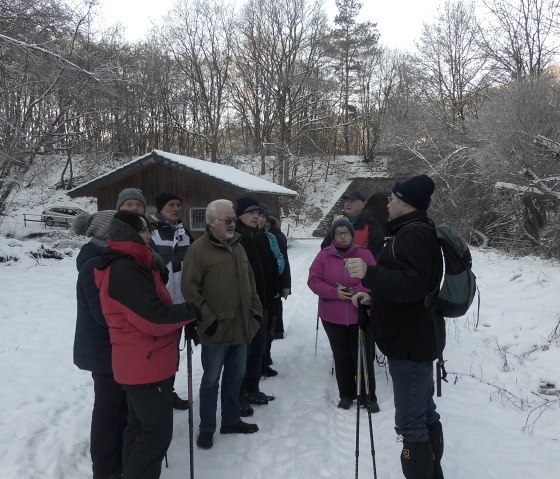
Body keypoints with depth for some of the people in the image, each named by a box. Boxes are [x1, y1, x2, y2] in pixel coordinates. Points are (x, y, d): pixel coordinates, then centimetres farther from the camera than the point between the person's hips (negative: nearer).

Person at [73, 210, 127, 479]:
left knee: (120, 403, 19)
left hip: (109, 347, 9)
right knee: (109, 408, 5)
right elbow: (106, 314, -26)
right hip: (105, 350, -9)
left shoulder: (104, 260, 7)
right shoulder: (96, 265, -23)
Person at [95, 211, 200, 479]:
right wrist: (191, 312, -13)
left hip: (140, 363, 11)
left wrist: (184, 316, 4)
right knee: (157, 431, 2)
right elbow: (155, 318, -27)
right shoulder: (125, 271, -23)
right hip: (147, 365, -11)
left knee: (139, 426, 22)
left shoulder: (128, 266, 12)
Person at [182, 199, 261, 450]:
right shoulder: (198, 249, -11)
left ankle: (231, 420, 35)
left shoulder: (238, 247, 12)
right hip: (216, 329, -7)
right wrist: (207, 319, -17)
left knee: (235, 377, 18)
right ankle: (206, 428, 23)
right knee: (211, 380, 8)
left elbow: (250, 283, 19)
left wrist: (256, 311, 12)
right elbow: (190, 288, -15)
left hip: (241, 327, 7)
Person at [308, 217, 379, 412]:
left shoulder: (364, 254, -2)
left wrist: (358, 291, -21)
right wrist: (335, 292, -19)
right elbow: (313, 280, -6)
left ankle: (368, 397, 20)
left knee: (364, 357, 6)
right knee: (341, 357, 12)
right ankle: (346, 394, 28)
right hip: (333, 317, 1)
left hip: (360, 315, 0)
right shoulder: (324, 255, -2)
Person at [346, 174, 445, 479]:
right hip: (419, 340, 11)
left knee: (410, 423, -2)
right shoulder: (421, 233, 16)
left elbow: (413, 286, -30)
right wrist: (374, 296, 16)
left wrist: (369, 274, -37)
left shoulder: (411, 235, -18)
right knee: (426, 414, 21)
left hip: (409, 344, -11)